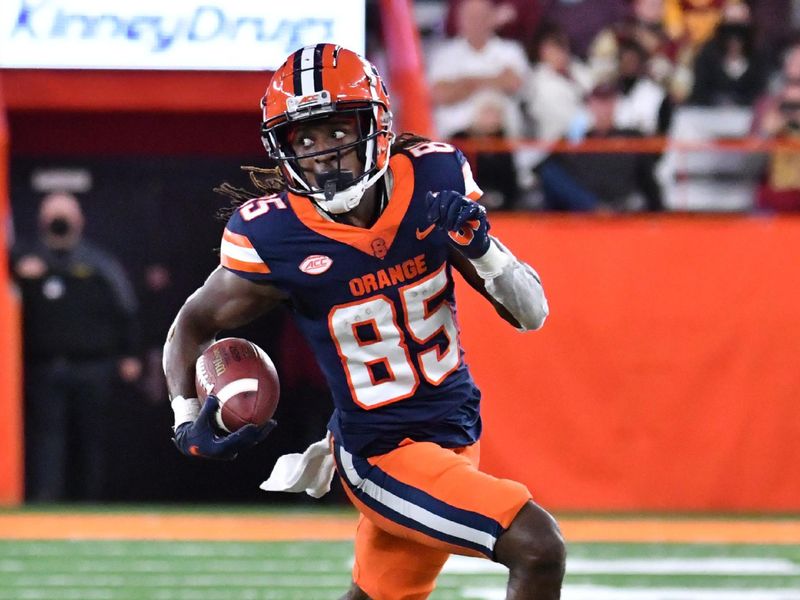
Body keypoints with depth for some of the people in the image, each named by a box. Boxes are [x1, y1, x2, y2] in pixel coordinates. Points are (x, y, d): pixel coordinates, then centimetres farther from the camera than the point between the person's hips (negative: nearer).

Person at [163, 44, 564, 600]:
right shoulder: (273, 236, -17)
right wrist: (188, 419, -15)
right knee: (538, 548, -18)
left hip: (457, 427, 5)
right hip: (385, 452, -5)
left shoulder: (434, 176, -8)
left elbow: (531, 313, -4)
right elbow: (194, 324, 1)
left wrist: (479, 245, -22)